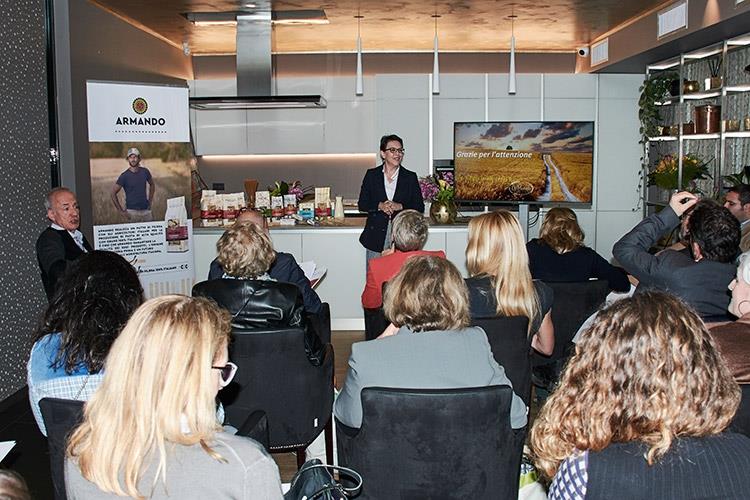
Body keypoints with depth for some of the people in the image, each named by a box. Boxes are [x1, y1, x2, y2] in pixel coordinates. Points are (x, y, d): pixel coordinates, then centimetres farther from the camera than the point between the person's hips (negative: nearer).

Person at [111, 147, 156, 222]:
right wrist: (121, 211, -7)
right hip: (132, 212, -3)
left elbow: (152, 185, 22)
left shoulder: (145, 172, 4)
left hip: (146, 210, 3)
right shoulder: (124, 176, -6)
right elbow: (113, 194, -4)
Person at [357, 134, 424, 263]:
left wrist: (400, 206, -11)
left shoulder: (410, 177, 8)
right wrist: (380, 206, -11)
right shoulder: (371, 175, 8)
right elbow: (362, 204, 7)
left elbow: (420, 208, 5)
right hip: (376, 237, 0)